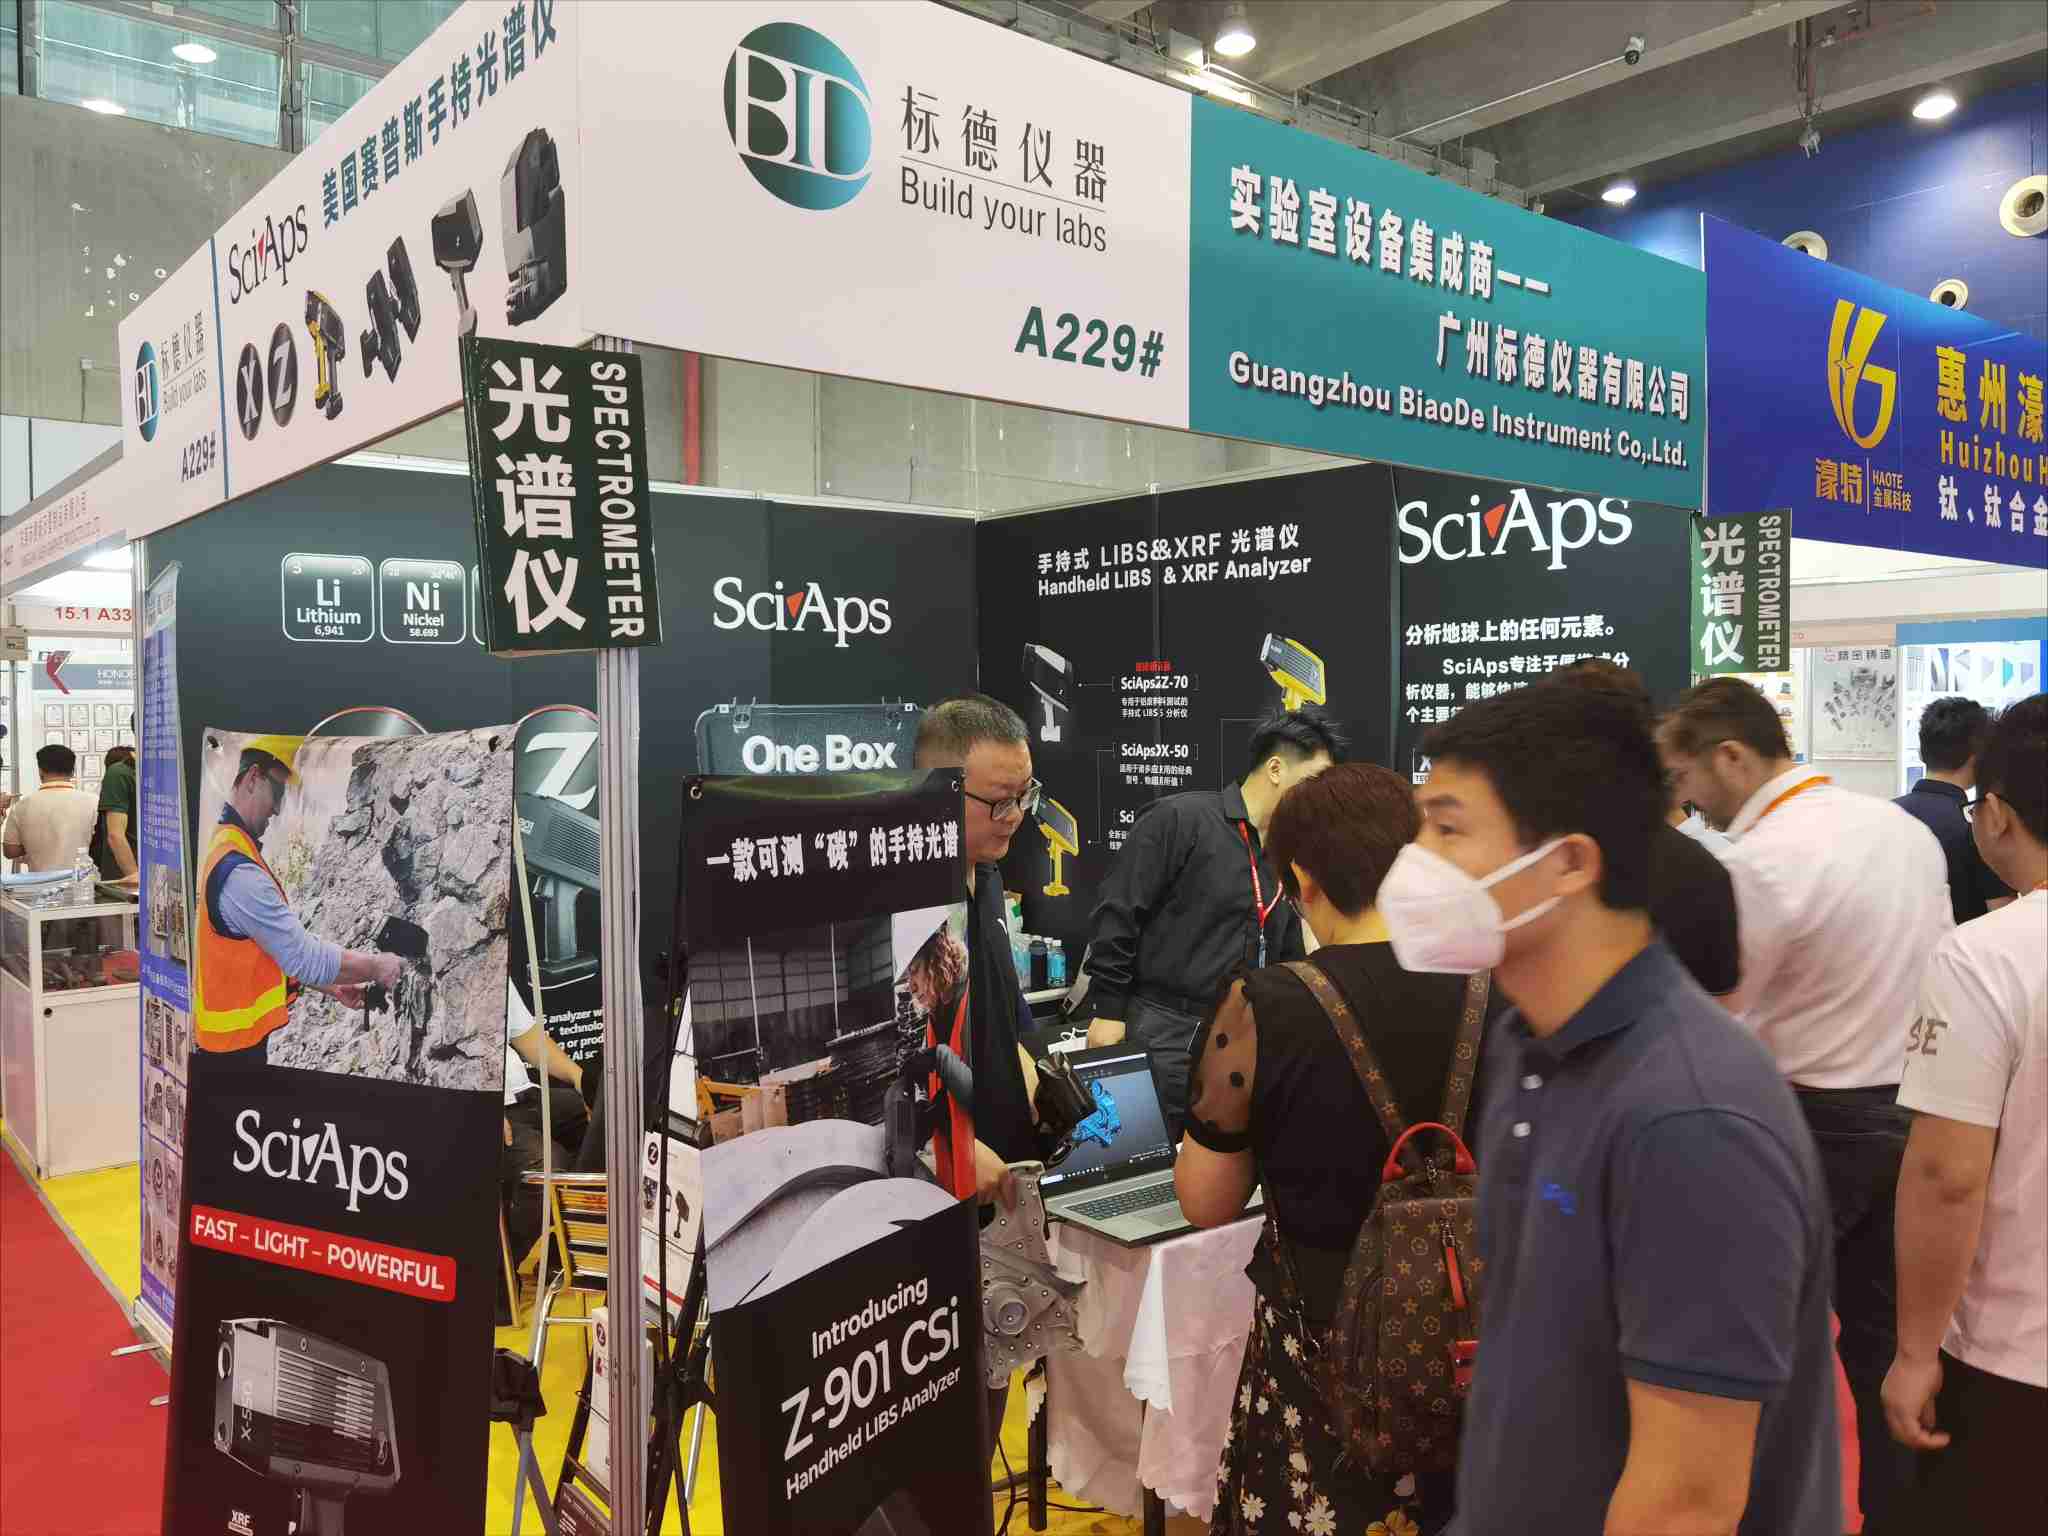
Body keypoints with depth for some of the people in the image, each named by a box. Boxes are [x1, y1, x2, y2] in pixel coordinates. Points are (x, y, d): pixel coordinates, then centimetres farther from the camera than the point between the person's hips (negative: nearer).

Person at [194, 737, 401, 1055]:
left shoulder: (225, 847, 9)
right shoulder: (239, 871, -24)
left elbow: (279, 951, 14)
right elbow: (307, 958, -21)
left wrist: (332, 987, 11)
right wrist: (375, 967, -8)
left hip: (234, 1028, 9)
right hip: (242, 1042, -9)